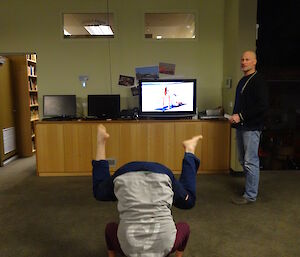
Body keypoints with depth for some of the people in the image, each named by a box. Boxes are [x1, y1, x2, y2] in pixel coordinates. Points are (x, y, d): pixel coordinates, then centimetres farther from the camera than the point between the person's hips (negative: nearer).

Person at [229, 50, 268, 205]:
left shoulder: (258, 81, -10)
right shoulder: (242, 81, 17)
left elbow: (262, 106, -19)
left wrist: (241, 116, -20)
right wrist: (234, 116, 10)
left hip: (252, 128, -9)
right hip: (241, 127, 9)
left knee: (250, 162, -4)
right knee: (243, 161, 16)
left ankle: (250, 196, 6)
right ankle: (250, 187, 31)